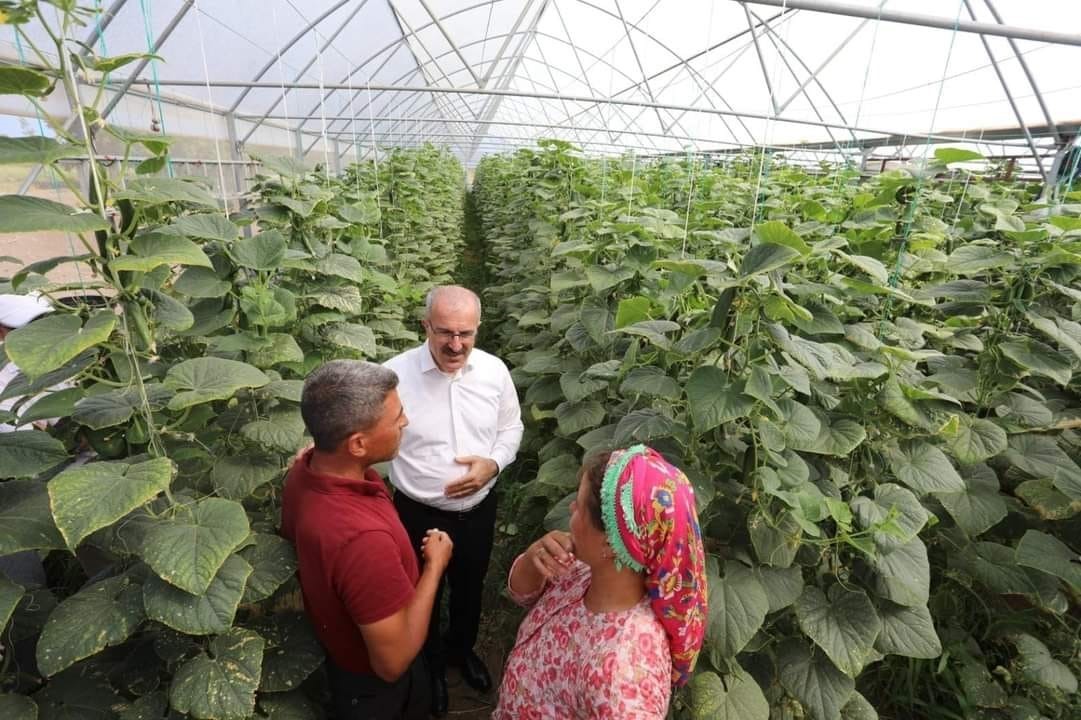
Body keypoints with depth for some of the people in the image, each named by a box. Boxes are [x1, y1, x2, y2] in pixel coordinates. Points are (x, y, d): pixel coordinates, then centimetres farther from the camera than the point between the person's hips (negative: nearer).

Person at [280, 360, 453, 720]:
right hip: (372, 678, -6)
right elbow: (393, 661, -33)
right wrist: (435, 565, -24)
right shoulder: (362, 538, -46)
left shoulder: (304, 469, -19)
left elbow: (294, 539, 2)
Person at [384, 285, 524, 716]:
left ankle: (462, 650, 61)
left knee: (469, 589, 28)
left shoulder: (495, 371, -11)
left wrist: (493, 463, -14)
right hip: (419, 514, -2)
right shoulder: (395, 375, -22)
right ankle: (430, 664, 56)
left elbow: (511, 427, 2)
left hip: (479, 510, 3)